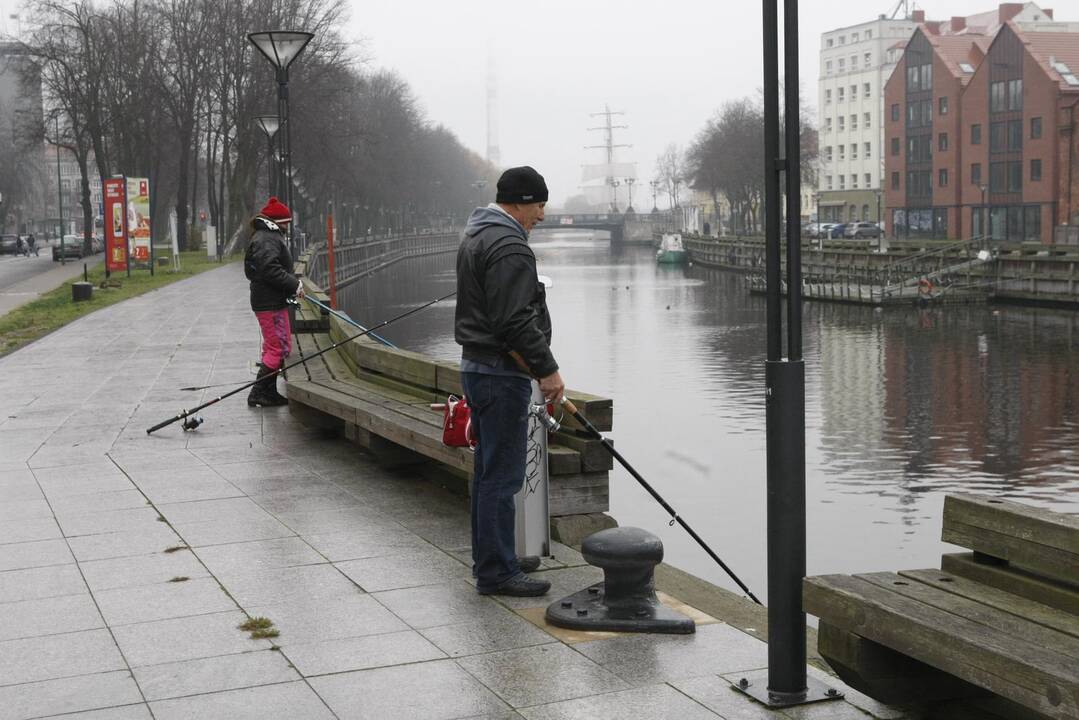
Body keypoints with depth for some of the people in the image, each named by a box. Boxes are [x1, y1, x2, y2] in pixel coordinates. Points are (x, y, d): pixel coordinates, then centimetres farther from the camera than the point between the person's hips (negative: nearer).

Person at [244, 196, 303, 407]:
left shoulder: (271, 237, 20)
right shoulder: (267, 240, -15)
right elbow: (270, 269, -27)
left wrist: (293, 283, 12)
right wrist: (294, 284, -22)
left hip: (273, 301, 11)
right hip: (270, 304, -11)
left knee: (274, 347, 17)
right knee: (280, 347, -10)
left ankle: (269, 392, 25)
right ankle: (259, 393, -7)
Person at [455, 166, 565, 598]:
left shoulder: (475, 236, 17)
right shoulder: (509, 246, -17)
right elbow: (515, 322, -24)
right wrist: (547, 369, -17)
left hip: (476, 365, 11)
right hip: (502, 373, -11)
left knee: (488, 471, 17)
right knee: (502, 476, -6)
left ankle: (488, 562, 26)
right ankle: (497, 573, -1)